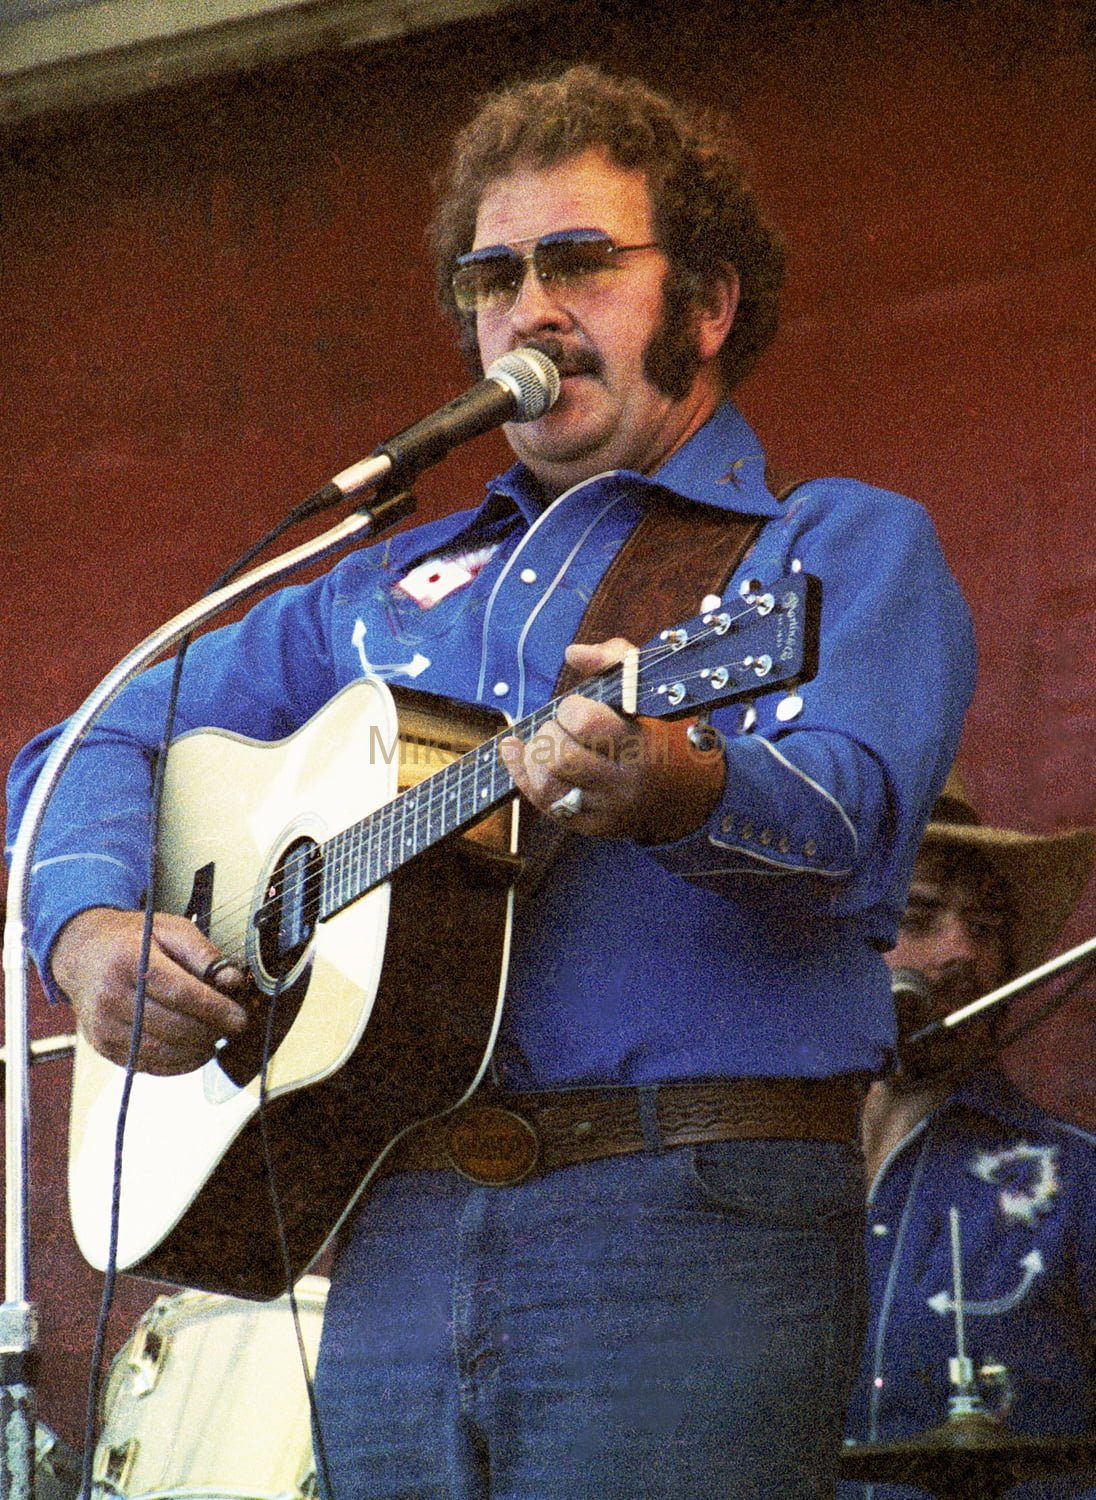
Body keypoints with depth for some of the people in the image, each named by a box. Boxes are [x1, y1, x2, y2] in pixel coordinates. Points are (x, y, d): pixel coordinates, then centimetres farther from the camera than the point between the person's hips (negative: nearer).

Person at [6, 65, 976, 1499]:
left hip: (688, 1231, -5)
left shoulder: (843, 548, 7)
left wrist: (678, 791, -36)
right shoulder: (385, 592, 25)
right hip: (392, 1241, 5)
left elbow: (849, 817, -13)